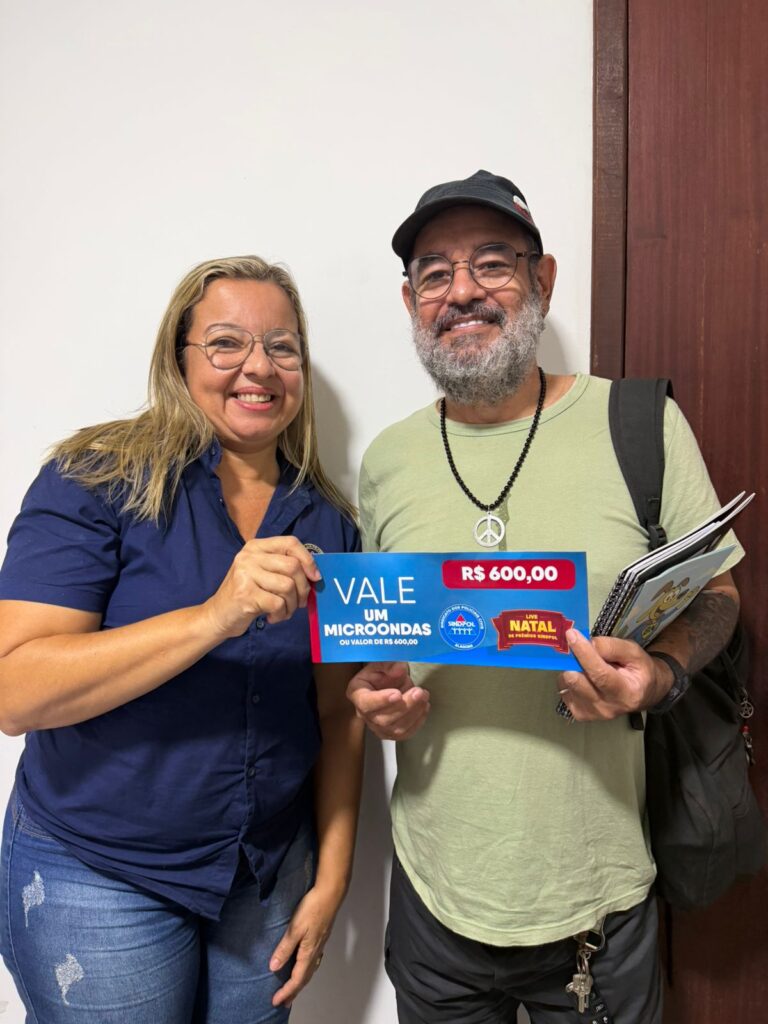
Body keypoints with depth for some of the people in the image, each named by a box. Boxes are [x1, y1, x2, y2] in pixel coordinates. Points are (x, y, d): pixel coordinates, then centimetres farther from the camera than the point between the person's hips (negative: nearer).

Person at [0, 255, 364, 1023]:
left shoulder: (326, 522, -1)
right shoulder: (95, 482, -13)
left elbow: (337, 714, 3)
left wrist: (331, 879, 3)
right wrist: (214, 617, -33)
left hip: (268, 871, 4)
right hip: (96, 875, -3)